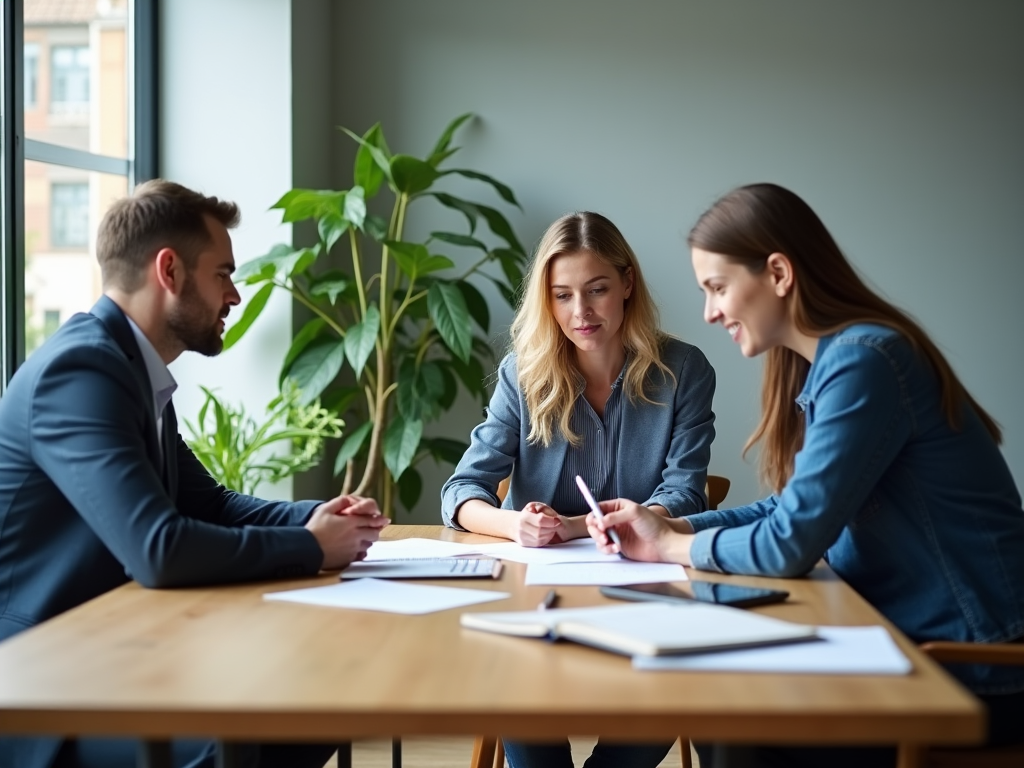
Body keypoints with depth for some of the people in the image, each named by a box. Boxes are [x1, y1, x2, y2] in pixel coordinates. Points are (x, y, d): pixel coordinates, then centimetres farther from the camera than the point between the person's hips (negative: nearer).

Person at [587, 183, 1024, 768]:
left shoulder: (863, 362, -21)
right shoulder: (825, 360, 8)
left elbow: (789, 544, -21)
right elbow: (796, 508, 13)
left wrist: (673, 545, -5)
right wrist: (668, 527, 2)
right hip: (907, 635, 8)